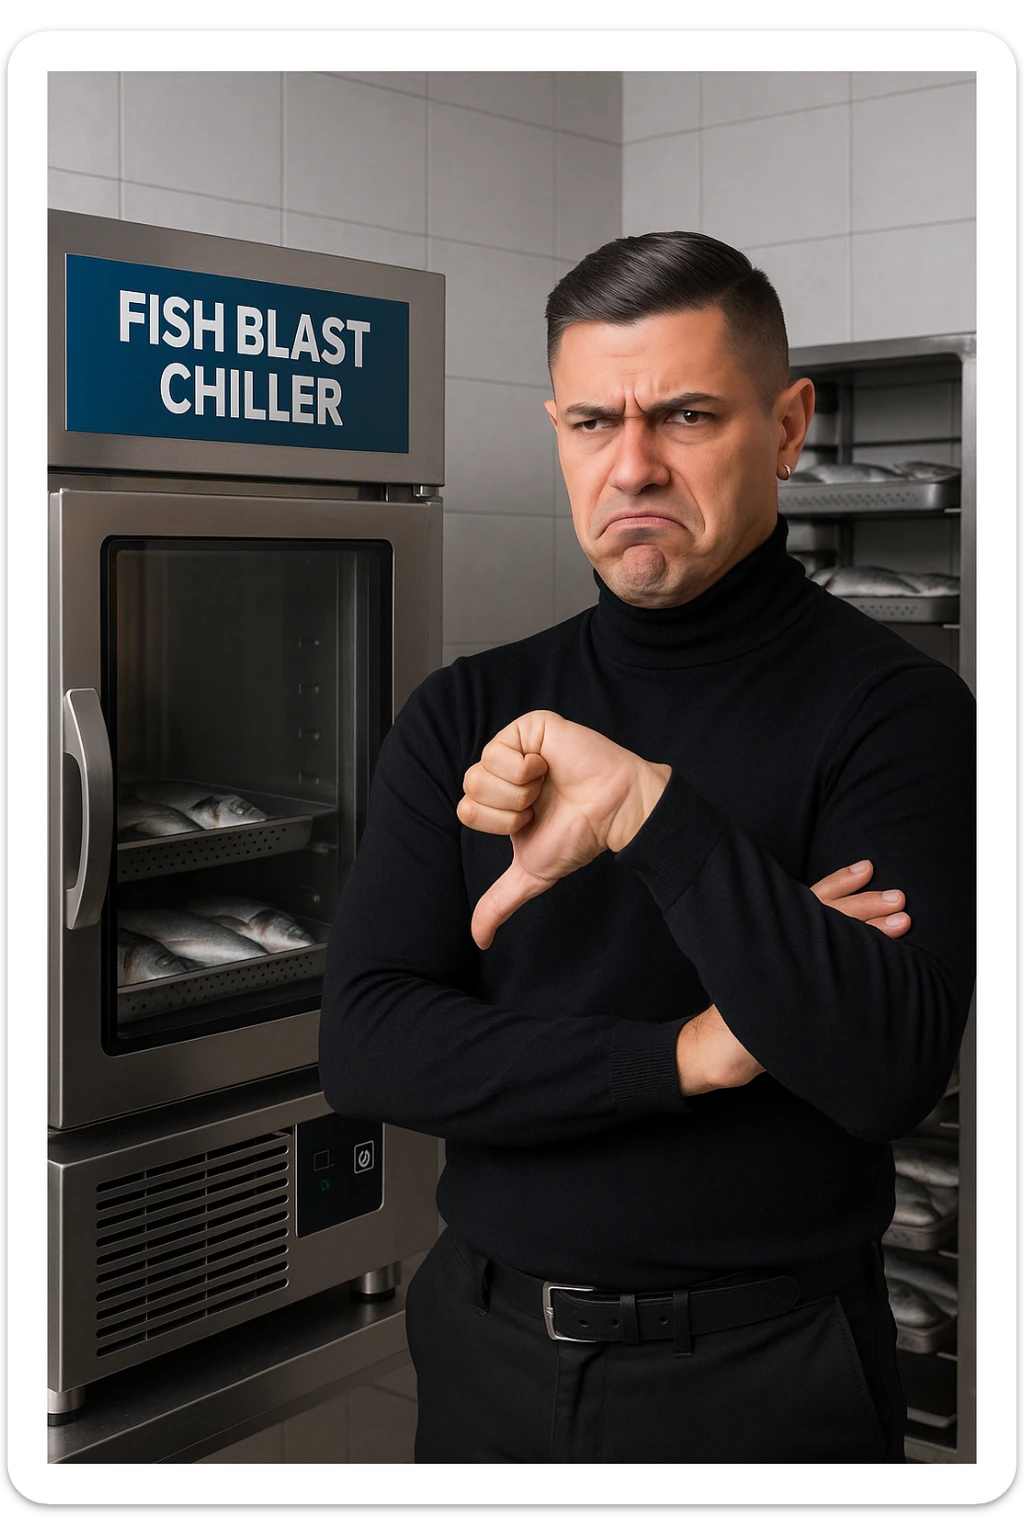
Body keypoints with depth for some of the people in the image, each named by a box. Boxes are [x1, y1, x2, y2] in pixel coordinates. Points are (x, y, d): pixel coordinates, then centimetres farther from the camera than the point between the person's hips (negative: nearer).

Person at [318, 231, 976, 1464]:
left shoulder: (892, 706, -12)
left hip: (763, 1375, -3)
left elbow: (888, 1071, -24)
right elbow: (363, 1042, -10)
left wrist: (648, 805, -30)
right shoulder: (468, 714, -1)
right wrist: (691, 1051, -18)